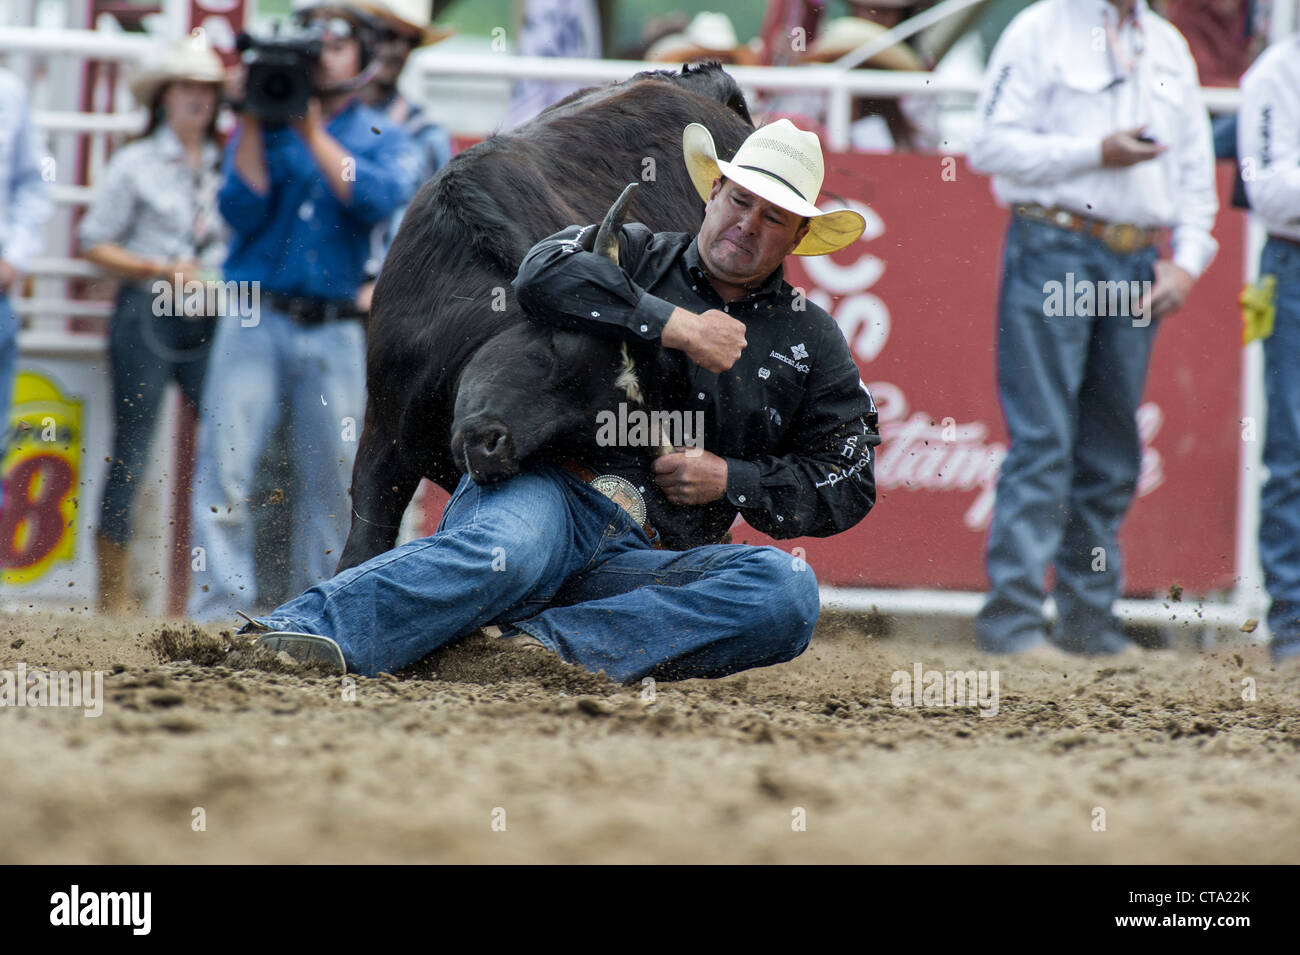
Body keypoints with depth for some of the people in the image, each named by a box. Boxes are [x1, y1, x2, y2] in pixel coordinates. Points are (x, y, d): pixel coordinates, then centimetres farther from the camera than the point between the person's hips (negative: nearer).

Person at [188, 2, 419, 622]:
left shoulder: (383, 140, 10)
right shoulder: (260, 130, 11)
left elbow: (380, 200, -11)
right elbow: (242, 213, -2)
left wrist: (314, 133, -11)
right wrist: (253, 124, -8)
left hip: (335, 331, 0)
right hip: (255, 320, 0)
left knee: (331, 479, 2)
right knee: (226, 467, -9)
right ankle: (218, 611, -9)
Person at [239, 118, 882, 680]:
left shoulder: (810, 343, 20)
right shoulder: (632, 255, 15)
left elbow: (846, 487, 17)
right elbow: (546, 276, -8)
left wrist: (731, 480, 1)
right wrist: (677, 326, -9)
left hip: (641, 559, 2)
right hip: (543, 491, -2)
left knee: (787, 592, -29)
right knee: (510, 549, -40)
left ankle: (555, 643, -40)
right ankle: (301, 632, -55)